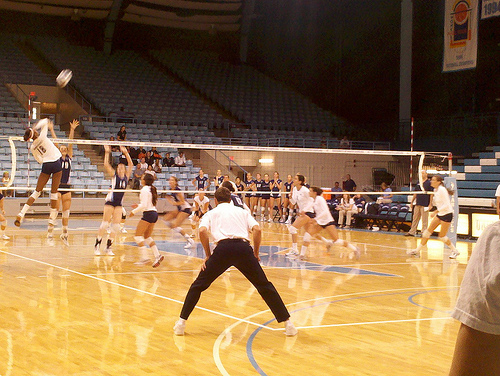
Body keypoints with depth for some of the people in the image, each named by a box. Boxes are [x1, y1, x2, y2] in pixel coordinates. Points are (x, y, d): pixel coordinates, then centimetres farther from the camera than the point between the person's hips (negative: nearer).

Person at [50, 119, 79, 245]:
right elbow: (55, 142, -3)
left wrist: (72, 130, -6)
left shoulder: (69, 157, 10)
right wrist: (51, 130, -8)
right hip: (57, 187, -3)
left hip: (67, 187, 3)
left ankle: (64, 234, 12)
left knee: (66, 212, 5)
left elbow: (70, 143, 2)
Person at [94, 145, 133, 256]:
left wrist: (126, 153, 6)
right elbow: (106, 165, -9)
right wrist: (107, 153, -9)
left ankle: (108, 247, 6)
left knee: (116, 226, -1)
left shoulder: (126, 176, 10)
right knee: (105, 224, -7)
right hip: (110, 201, -4)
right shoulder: (114, 175, 2)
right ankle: (97, 246, -2)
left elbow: (131, 164, 9)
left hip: (119, 203, 4)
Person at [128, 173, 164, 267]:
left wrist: (134, 211, -8)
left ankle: (144, 258, -13)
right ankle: (157, 255, 5)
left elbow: (144, 205, -18)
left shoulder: (144, 190, -12)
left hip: (148, 214, -9)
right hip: (154, 213, 9)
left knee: (138, 236, -5)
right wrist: (138, 206, 21)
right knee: (147, 237, 16)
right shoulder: (151, 189, 16)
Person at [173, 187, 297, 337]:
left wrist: (208, 255, 10)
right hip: (244, 247, 1)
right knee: (265, 286, 11)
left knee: (199, 285, 15)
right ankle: (287, 323, 10)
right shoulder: (242, 212, 29)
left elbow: (202, 231, 3)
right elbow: (257, 230, 11)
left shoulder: (211, 213, 24)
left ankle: (181, 323, 13)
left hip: (223, 247, -1)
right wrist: (256, 253, 20)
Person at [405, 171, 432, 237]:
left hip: (425, 205, -6)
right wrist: (412, 202, 17)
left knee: (424, 220, -2)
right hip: (417, 204, 6)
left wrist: (430, 204, -12)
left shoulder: (429, 183, -4)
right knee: (415, 219, 10)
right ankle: (412, 232, 15)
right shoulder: (419, 183, 13)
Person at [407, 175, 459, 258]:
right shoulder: (435, 190, 8)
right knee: (428, 231, 5)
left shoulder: (442, 190, -19)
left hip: (447, 214, -9)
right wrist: (432, 199, 1)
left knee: (442, 237, -4)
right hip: (440, 214, 9)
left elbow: (446, 205, -24)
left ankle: (455, 251, 13)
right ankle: (417, 250, 8)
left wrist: (436, 211, -23)